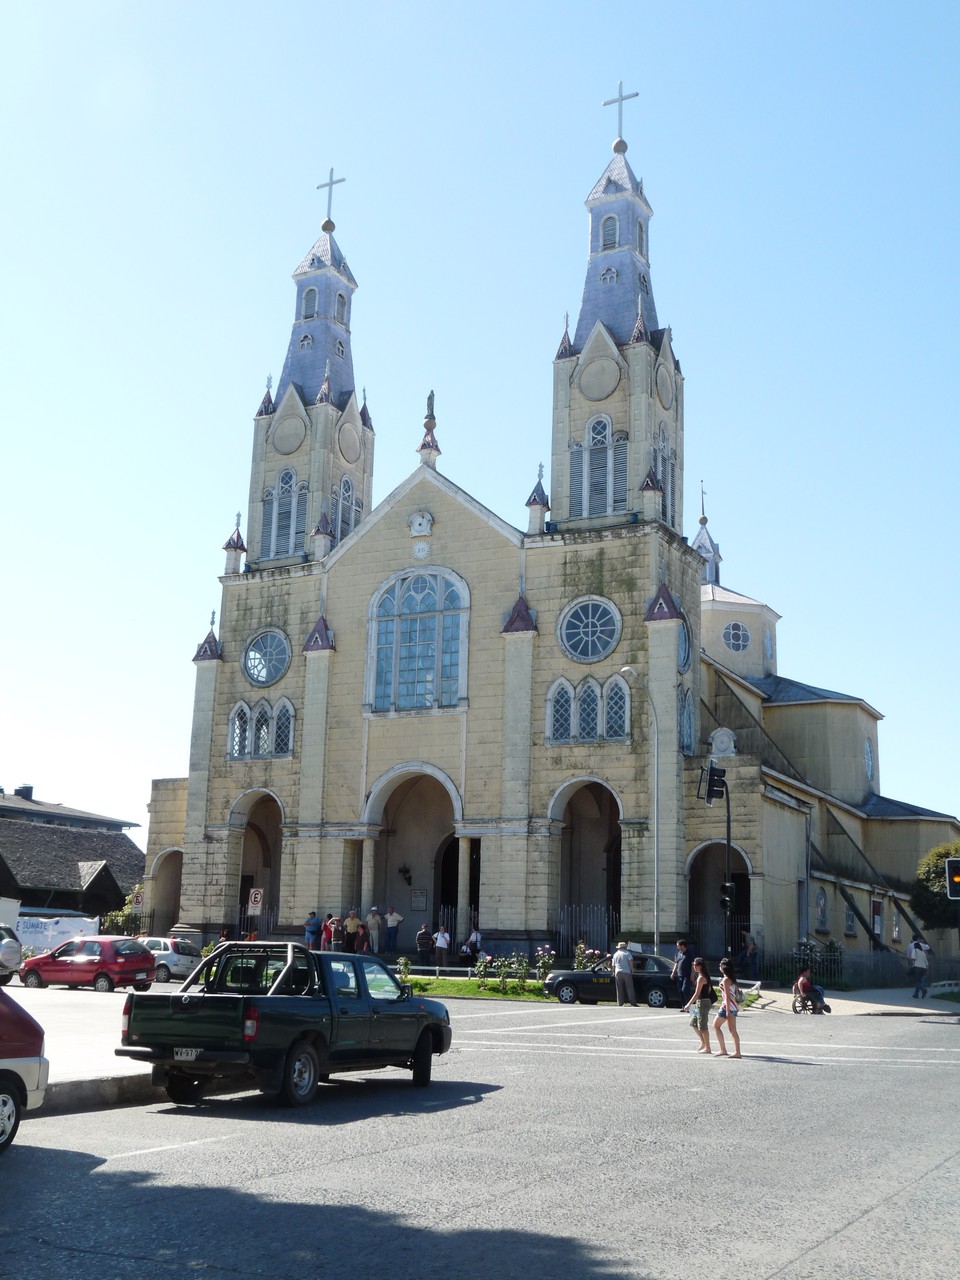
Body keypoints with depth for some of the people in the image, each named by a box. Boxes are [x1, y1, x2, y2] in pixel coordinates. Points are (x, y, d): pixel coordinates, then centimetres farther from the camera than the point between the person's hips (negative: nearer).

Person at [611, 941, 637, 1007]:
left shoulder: (615, 954, 15)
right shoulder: (627, 953, 5)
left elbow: (613, 965, 17)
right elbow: (631, 961, -9)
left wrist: (614, 972, 27)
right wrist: (632, 970, -4)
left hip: (618, 973, 3)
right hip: (626, 972, -3)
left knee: (620, 989, 4)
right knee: (629, 988, -2)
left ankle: (620, 1004, 0)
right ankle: (633, 1003, -7)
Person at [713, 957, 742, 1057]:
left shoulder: (726, 980, -14)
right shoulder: (732, 978, 12)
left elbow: (727, 996, -18)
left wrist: (727, 1011, -21)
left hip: (728, 1006, -9)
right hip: (734, 1006, 9)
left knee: (716, 1026, 2)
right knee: (732, 1030, 9)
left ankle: (723, 1050, 0)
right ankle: (737, 1052, 6)